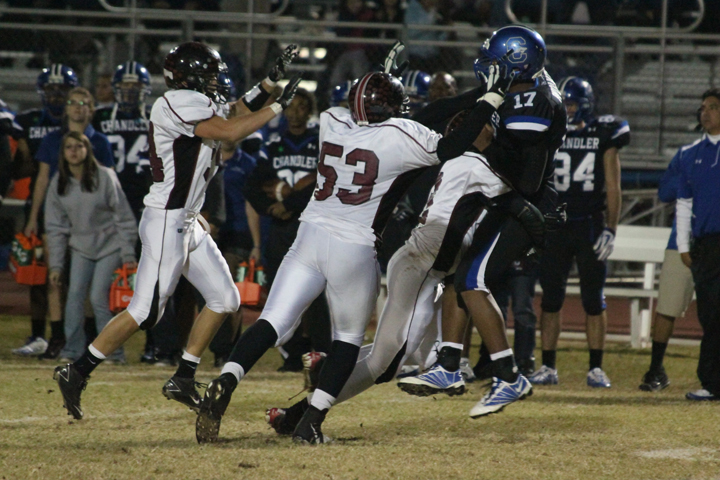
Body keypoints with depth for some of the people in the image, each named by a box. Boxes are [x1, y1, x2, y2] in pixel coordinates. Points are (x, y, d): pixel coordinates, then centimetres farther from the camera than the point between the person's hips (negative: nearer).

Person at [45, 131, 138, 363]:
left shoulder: (105, 177, -11)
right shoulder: (58, 184, 1)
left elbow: (124, 217, -8)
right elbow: (55, 227, 6)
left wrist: (128, 255, -10)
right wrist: (55, 264, 2)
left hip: (110, 246, -4)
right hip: (81, 247, 4)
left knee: (99, 298, -12)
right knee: (75, 295, -8)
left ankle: (113, 352, -3)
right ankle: (72, 350, -2)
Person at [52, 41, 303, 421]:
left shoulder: (193, 104, 13)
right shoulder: (179, 103, -16)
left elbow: (237, 112, 21)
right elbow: (230, 131, -23)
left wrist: (272, 79, 13)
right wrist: (279, 106, -15)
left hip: (187, 223, 10)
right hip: (166, 221, -10)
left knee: (224, 299, 9)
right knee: (146, 310, -11)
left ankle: (183, 378, 15)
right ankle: (77, 372, -4)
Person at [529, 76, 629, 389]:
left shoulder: (603, 136, 2)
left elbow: (613, 188, 1)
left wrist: (610, 230, -7)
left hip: (591, 225, -2)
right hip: (556, 226, 2)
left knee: (593, 300, -1)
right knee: (551, 298, 2)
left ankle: (596, 369, 3)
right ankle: (548, 368, 7)